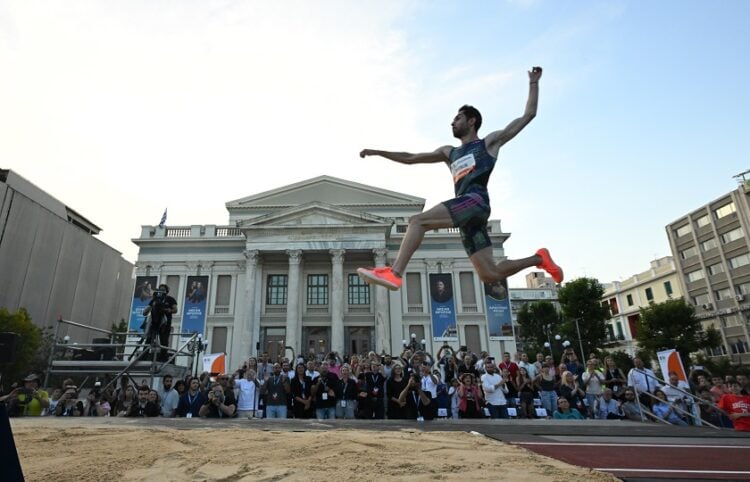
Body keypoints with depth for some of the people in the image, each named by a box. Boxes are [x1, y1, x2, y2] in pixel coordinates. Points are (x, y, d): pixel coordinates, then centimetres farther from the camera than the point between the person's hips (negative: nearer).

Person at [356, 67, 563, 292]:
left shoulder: (489, 142, 18)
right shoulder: (449, 153, 32)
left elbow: (528, 115, 20)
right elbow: (410, 158, 30)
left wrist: (533, 83, 19)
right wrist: (378, 152, 25)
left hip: (476, 201, -7)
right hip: (466, 208, 7)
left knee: (418, 221, -23)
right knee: (489, 274, 0)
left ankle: (394, 273, -33)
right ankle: (538, 258, 16)